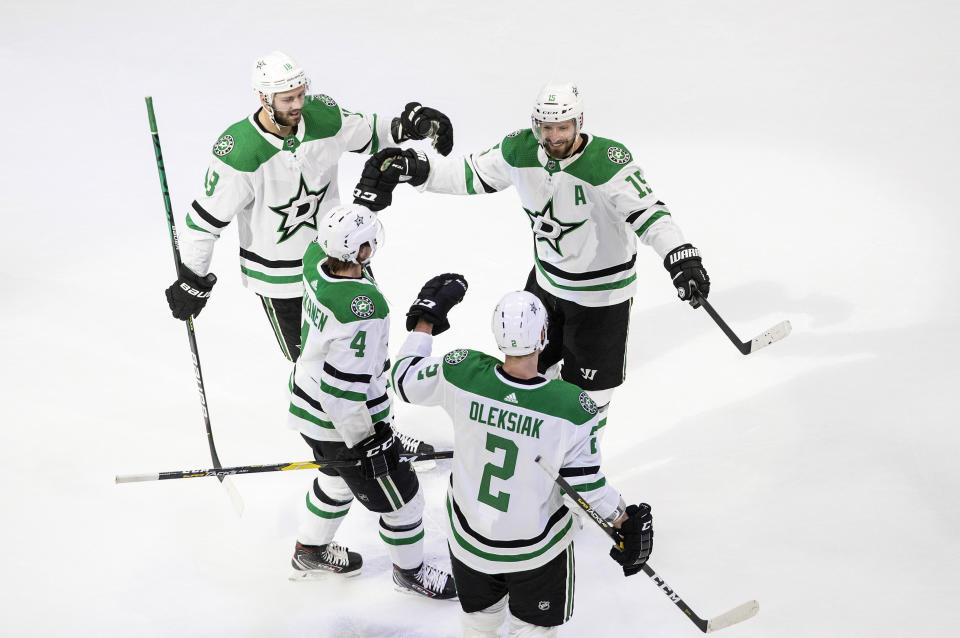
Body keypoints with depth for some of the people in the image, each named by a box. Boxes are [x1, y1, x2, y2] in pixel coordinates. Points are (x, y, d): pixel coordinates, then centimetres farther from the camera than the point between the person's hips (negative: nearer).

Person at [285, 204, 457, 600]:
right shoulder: (364, 307, -35)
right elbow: (345, 383, -30)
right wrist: (363, 440, -20)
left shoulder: (316, 259, -14)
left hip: (309, 400, 9)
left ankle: (310, 550, 54)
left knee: (340, 478, 35)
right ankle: (410, 571, 38)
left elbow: (331, 238, 12)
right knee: (400, 497, 14)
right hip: (343, 420, -9)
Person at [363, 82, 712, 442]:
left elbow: (648, 213, -33)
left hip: (601, 293, -5)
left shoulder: (609, 162, -29)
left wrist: (681, 258, -48)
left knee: (588, 389, 4)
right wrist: (416, 169, -7)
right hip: (546, 280, 6)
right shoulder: (519, 151, -12)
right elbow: (470, 174, 2)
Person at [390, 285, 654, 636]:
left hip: (468, 532, 3)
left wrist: (425, 317, 8)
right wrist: (626, 521, 0)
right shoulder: (572, 408, -30)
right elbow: (586, 483, -19)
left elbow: (406, 380, -5)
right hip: (536, 547, -3)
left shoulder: (462, 373, -25)